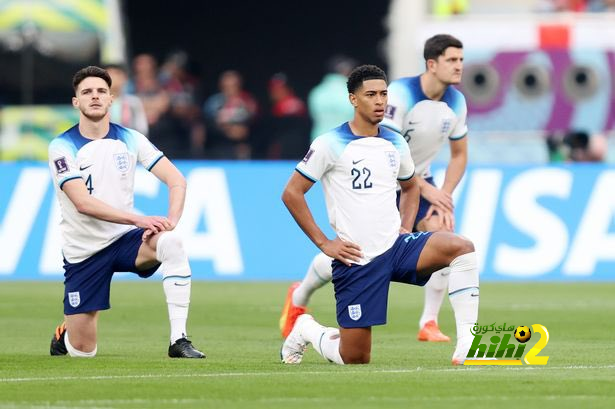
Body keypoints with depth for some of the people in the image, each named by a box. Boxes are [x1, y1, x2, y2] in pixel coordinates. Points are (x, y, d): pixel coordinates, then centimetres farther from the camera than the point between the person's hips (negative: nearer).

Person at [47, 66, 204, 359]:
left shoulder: (130, 139, 0)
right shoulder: (62, 147, -11)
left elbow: (176, 180, -3)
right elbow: (83, 203, -22)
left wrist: (170, 221, -24)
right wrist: (139, 219, -32)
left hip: (125, 237, 2)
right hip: (84, 251, -2)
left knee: (171, 243, -33)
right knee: (83, 351, -2)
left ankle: (179, 340, -31)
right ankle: (64, 335, 38)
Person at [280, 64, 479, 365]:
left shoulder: (395, 144, 10)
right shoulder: (330, 144, -7)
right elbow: (291, 194, -5)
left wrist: (406, 228, 11)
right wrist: (323, 243, -8)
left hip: (396, 248, 5)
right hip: (356, 259, -5)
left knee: (461, 247, -23)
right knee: (355, 359, -3)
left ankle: (466, 343, -23)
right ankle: (307, 331, 30)